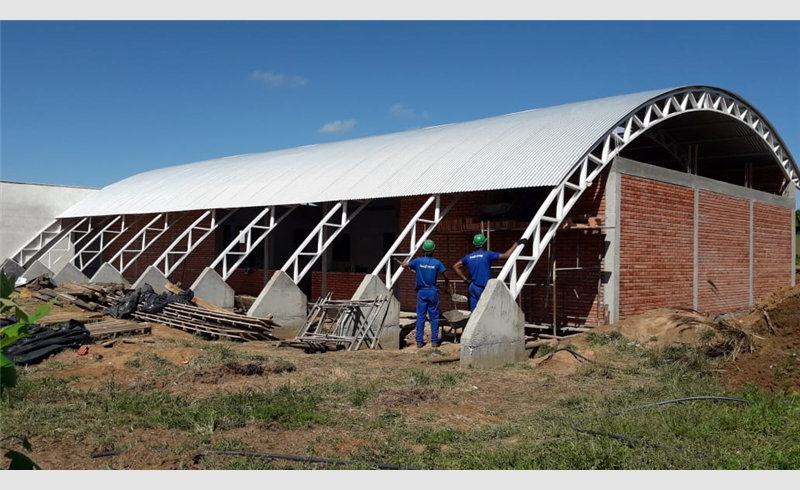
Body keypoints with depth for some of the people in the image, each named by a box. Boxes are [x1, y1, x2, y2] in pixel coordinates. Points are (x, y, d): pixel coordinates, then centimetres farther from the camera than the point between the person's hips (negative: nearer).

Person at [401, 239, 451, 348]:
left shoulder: (418, 261, -5)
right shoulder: (437, 263, -6)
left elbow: (404, 265, 3)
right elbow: (446, 277, -2)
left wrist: (403, 263, 27)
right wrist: (446, 282, 20)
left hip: (421, 292, 1)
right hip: (433, 292, -1)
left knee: (420, 317, 5)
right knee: (434, 317, 7)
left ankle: (419, 341, 5)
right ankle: (434, 340, 8)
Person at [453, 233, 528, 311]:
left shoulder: (468, 257, 7)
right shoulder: (487, 254, -11)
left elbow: (455, 266, 11)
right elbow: (506, 255, -12)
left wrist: (465, 279, 10)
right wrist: (517, 243, -4)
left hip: (472, 287, 6)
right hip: (482, 288, -6)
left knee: (474, 312, 7)